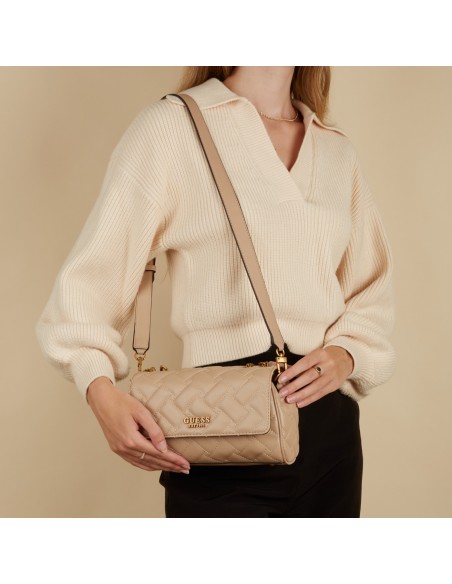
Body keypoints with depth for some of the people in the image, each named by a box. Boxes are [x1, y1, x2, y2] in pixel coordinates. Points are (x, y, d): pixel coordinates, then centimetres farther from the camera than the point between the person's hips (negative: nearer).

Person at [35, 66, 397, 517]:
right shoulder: (171, 124, -2)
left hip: (331, 423, 5)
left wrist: (346, 354, -3)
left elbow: (372, 288, 18)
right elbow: (90, 276, -5)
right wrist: (100, 389, -20)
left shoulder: (337, 150, 13)